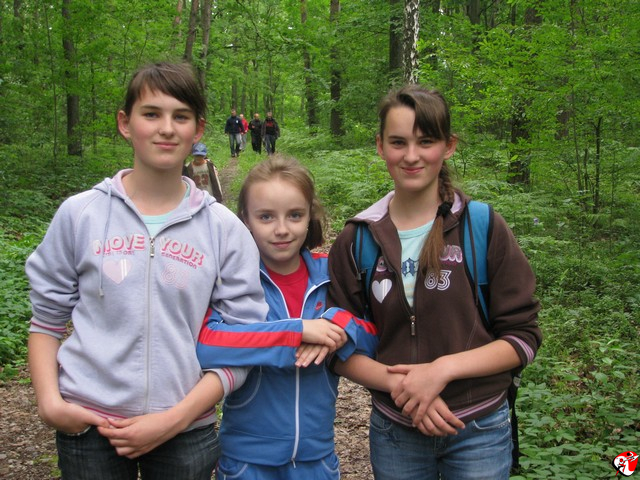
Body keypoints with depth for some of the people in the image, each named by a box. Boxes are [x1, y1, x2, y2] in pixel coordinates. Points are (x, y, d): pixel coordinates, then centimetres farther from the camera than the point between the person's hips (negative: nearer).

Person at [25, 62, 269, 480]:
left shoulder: (225, 228, -3)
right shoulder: (81, 214, -2)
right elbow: (47, 319, 6)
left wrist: (176, 418, -11)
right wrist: (50, 402, -6)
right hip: (88, 429, 0)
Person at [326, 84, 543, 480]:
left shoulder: (485, 229, -8)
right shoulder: (356, 240, -3)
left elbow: (524, 338, -6)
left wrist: (443, 369, -19)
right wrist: (398, 382, -16)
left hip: (478, 431, -1)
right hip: (393, 431, 2)